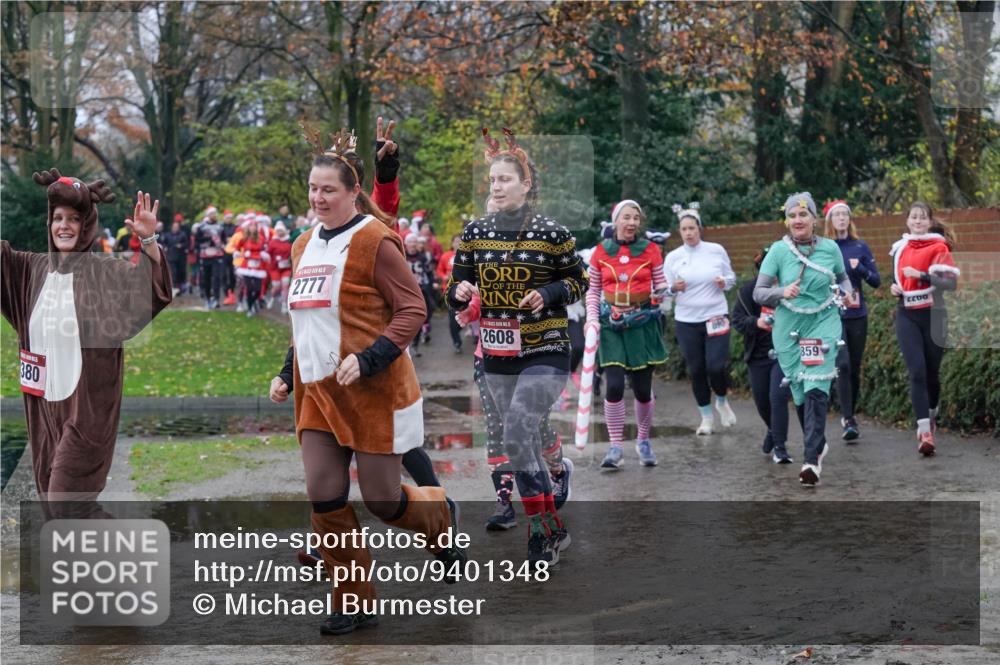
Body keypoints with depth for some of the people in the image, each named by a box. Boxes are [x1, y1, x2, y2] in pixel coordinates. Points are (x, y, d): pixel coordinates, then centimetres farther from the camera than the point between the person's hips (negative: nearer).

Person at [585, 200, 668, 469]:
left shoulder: (650, 249, 2)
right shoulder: (601, 251, 2)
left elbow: (660, 283, 8)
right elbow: (593, 290, 8)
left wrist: (660, 293, -15)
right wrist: (592, 318, -5)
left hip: (643, 324, 0)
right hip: (611, 325, 0)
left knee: (643, 389, 3)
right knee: (614, 386, -12)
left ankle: (643, 441, 25)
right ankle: (615, 447, -3)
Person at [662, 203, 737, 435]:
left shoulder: (716, 250, 1)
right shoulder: (673, 257, 2)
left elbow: (731, 277, 11)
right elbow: (664, 290, 7)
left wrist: (724, 282, -11)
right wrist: (674, 288, -16)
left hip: (716, 317, -1)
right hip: (686, 320, 1)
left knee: (717, 366, -11)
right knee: (696, 370, 4)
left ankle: (722, 401, 21)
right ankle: (706, 417, 21)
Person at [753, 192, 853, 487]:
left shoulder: (830, 248, -1)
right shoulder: (779, 250, -4)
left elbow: (843, 278, 18)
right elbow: (758, 293, -3)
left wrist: (846, 293, -3)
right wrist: (782, 292, -22)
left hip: (824, 322, -1)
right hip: (789, 327, 1)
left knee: (816, 390, -15)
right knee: (799, 392, 9)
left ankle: (812, 459, -16)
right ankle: (818, 444, 33)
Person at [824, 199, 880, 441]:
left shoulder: (860, 247, 6)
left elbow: (876, 281, 6)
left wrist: (859, 268, -11)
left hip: (857, 315, 3)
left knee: (854, 368, 8)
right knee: (843, 365, -16)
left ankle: (849, 415, 22)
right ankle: (848, 420, -16)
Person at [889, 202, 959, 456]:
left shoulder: (939, 247, -4)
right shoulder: (899, 248, 11)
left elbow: (951, 282, -14)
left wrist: (921, 275, -24)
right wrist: (895, 288, 4)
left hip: (933, 316, -2)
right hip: (907, 316, 2)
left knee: (932, 372, 8)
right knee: (916, 371, -12)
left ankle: (931, 416, 35)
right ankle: (925, 431, -19)